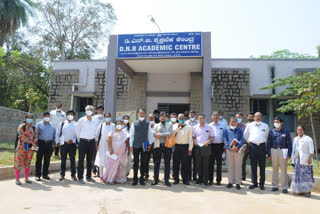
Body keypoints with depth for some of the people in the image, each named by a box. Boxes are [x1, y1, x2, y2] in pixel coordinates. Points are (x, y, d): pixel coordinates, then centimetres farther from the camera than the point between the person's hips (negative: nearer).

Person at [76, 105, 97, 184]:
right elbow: (77, 130, 6)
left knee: (90, 160, 9)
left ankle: (89, 177, 19)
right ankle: (80, 177, 6)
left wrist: (94, 139, 12)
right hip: (83, 141, -4)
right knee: (81, 159, -1)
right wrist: (79, 138, 6)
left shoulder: (94, 122, 9)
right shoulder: (81, 120, -1)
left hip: (92, 142, 4)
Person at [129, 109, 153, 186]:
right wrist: (131, 145, 1)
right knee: (136, 162, 5)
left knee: (143, 162, 6)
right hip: (136, 145, 0)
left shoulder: (147, 124, 7)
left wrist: (150, 144, 0)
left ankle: (142, 179, 17)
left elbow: (150, 134, 8)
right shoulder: (134, 124, 6)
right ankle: (135, 179, 15)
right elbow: (131, 134, 6)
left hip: (145, 145, 1)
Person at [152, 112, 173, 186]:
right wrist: (166, 135, -14)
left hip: (167, 145, 0)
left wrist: (160, 134, -12)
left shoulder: (169, 125, 11)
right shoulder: (156, 125, 12)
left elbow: (170, 133, -8)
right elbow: (154, 134, -6)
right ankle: (156, 179, 14)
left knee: (167, 163, 3)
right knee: (156, 163, 5)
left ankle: (166, 180, 12)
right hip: (158, 145, 1)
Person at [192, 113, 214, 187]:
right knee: (199, 164, 8)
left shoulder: (209, 127, 3)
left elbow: (212, 137, 4)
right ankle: (200, 178, 21)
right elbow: (193, 136, 13)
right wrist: (194, 141, -6)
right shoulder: (195, 127, 7)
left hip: (206, 147, -2)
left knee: (206, 164, 0)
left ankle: (205, 180, 8)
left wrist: (208, 141, -13)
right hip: (197, 147, 2)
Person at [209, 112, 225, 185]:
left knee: (219, 163, 5)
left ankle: (218, 180, 14)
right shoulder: (209, 125, 9)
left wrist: (224, 145, 1)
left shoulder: (222, 125, 8)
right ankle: (210, 179, 11)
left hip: (220, 145, 0)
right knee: (211, 163, 3)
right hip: (211, 145, 0)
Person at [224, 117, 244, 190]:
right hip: (229, 150, 1)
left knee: (238, 167, 1)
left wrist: (237, 147, -17)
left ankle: (238, 183, 8)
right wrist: (230, 147, -14)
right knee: (230, 166, 5)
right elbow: (225, 140, 1)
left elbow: (242, 140, 0)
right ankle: (230, 182, 14)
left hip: (238, 150, 0)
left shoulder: (240, 130, 10)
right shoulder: (226, 130, 10)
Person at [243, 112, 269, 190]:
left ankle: (262, 184, 11)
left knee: (262, 166, 2)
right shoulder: (249, 125, 7)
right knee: (253, 166, 4)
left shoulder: (265, 126, 8)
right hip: (252, 146, 0)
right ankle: (254, 183, 13)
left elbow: (267, 136, 19)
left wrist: (263, 142, 14)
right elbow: (245, 135, 17)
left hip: (262, 147, 0)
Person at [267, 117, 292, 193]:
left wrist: (289, 154, -5)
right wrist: (269, 154, 6)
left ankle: (284, 187, 9)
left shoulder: (286, 132, 2)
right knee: (274, 169, 10)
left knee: (283, 170, 0)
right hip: (274, 151, 2)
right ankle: (275, 186, 19)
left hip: (283, 151, -2)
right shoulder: (271, 132, 7)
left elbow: (289, 143, 2)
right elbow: (268, 143, 9)